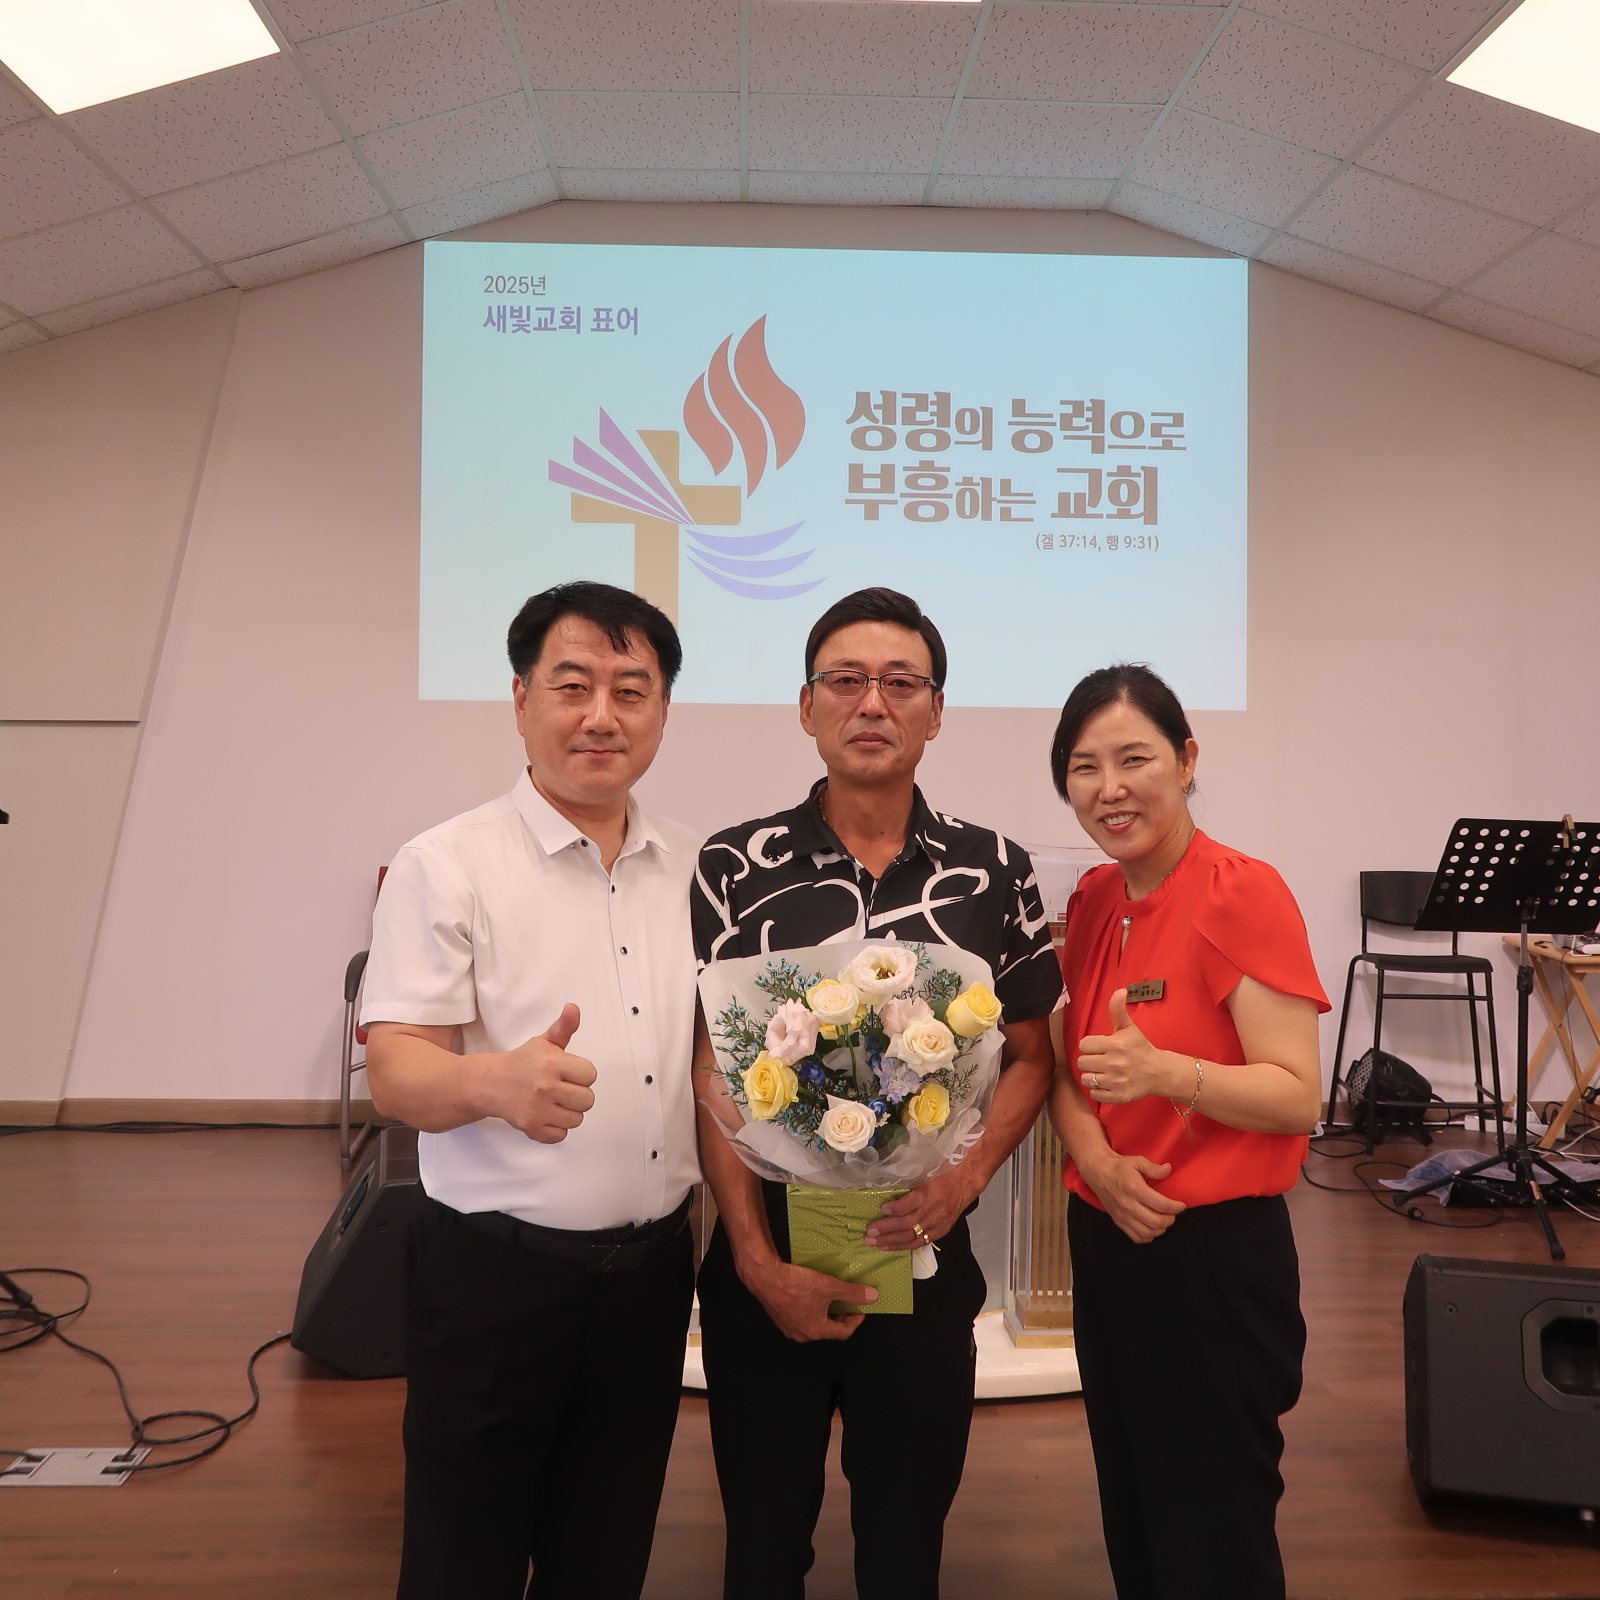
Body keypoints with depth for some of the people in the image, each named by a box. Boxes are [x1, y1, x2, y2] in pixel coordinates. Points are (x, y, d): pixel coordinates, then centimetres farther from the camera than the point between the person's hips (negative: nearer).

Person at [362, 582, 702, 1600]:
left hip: (651, 1269, 4)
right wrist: (498, 1081, -37)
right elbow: (397, 1072, -16)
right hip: (493, 1272, -4)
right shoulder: (447, 867, -10)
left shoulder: (695, 868, 4)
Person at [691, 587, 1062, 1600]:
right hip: (766, 1260, 0)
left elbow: (1031, 1057, 4)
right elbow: (713, 1076, -7)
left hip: (924, 1251, 1)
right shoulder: (737, 868, -6)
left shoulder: (995, 871, -2)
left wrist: (962, 1181, -13)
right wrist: (759, 1260, -12)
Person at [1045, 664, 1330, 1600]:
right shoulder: (1093, 900, 4)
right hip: (1105, 1242, 6)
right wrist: (1097, 1160, -12)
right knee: (1130, 1523, 22)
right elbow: (1063, 1064, 7)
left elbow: (1297, 1098, -18)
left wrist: (1165, 1073, -34)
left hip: (1216, 1253, -6)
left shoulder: (1245, 894, -16)